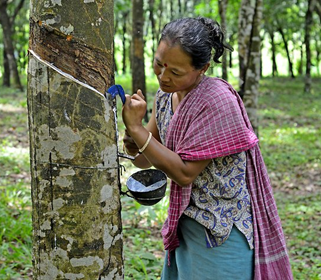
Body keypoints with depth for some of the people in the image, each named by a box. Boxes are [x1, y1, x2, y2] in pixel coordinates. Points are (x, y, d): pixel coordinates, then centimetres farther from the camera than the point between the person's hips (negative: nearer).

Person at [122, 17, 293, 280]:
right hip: (184, 223, 7)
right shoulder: (165, 95, 1)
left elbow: (185, 172, -23)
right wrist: (134, 147, -15)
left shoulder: (217, 101, -23)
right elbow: (145, 161, 7)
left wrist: (136, 127, -25)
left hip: (222, 231, -7)